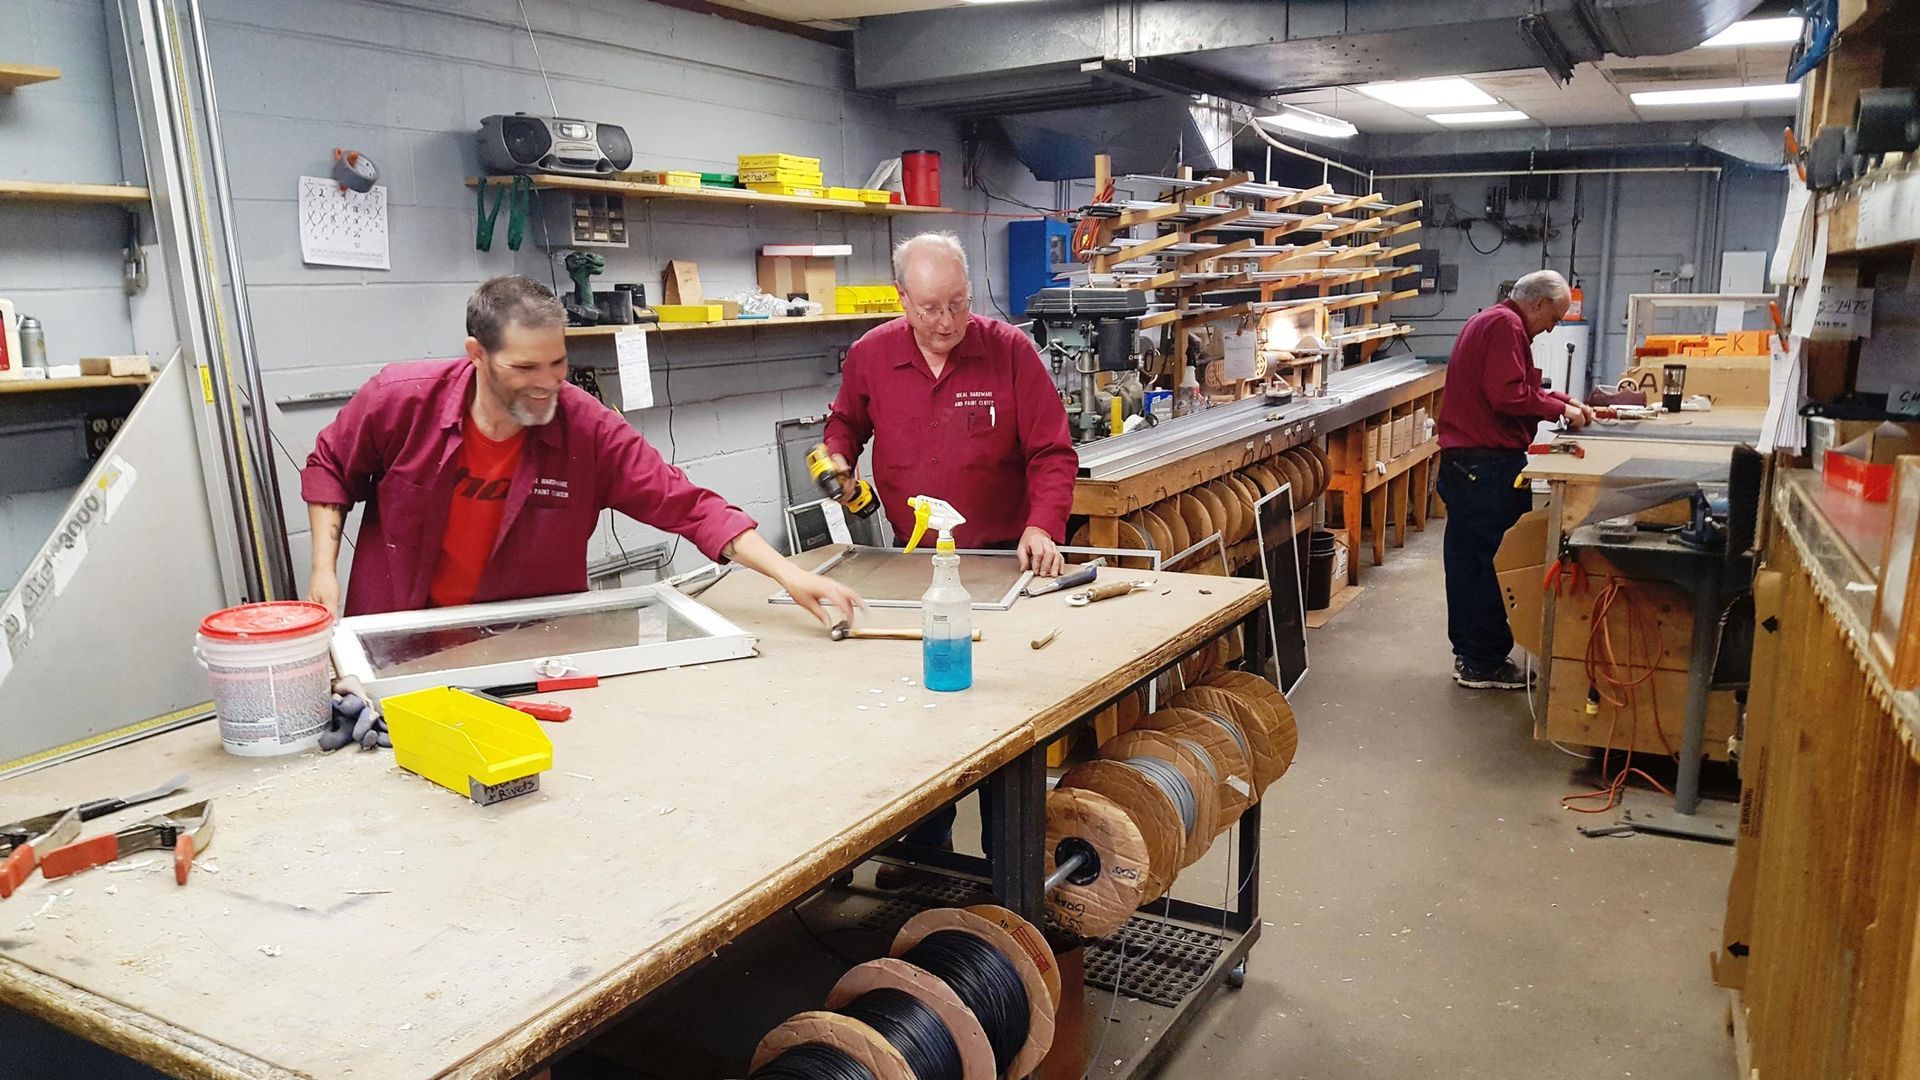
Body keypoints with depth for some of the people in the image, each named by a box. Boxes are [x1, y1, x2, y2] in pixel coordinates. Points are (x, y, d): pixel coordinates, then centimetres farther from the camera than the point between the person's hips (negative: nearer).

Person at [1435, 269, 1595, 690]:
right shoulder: (1506, 326, -13)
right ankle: (1484, 664, 2)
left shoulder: (1489, 321, 20)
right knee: (1498, 563, -4)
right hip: (1490, 465, -11)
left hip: (1461, 461, 11)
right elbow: (1508, 396, -21)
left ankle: (1467, 654, 22)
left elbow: (1521, 386, 24)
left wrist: (1567, 402, 14)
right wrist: (1560, 410, -10)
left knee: (1466, 558, 13)